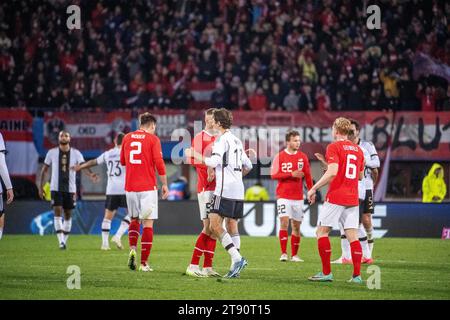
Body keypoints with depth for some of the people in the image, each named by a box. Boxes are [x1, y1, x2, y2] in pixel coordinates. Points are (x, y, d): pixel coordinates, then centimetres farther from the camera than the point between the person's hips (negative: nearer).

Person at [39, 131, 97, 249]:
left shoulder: (76, 153, 0)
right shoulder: (52, 152, 0)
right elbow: (44, 170, 8)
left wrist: (91, 175, -36)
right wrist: (41, 186, 5)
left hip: (70, 189, 1)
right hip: (56, 188, -1)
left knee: (68, 215, 7)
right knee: (58, 212, -13)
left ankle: (65, 240, 20)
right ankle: (61, 241, -17)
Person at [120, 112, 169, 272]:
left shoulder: (127, 138, 9)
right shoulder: (153, 139, -3)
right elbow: (159, 163, -9)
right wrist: (165, 184, 0)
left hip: (130, 186, 4)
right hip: (148, 187, -4)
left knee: (134, 220, 20)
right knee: (148, 224, 0)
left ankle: (132, 249, -3)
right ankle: (144, 263, -3)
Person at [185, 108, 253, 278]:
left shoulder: (222, 139, -7)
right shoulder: (237, 141, 20)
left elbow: (214, 162, -19)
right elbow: (248, 166, 25)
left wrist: (195, 154, -8)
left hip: (224, 189, -9)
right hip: (238, 191, 9)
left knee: (215, 226, -11)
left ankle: (238, 258, -21)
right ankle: (236, 265, 5)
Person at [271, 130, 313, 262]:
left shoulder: (303, 157, 7)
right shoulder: (279, 157, -2)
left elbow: (308, 176, 10)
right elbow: (274, 175, -9)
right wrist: (291, 174, -16)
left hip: (298, 197, 3)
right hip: (283, 196, -3)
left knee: (296, 226, 5)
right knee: (284, 222, -15)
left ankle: (294, 255, 13)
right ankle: (283, 253, -12)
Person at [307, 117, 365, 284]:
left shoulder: (334, 147, -6)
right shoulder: (358, 150, 14)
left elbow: (332, 172, -19)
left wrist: (313, 189, -12)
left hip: (335, 197, -6)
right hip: (352, 199, 6)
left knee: (322, 231, 3)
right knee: (352, 235, 3)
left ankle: (326, 273, -1)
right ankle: (357, 275, -4)